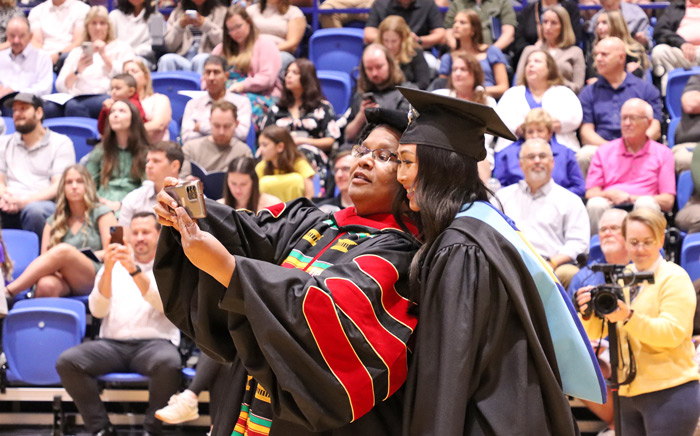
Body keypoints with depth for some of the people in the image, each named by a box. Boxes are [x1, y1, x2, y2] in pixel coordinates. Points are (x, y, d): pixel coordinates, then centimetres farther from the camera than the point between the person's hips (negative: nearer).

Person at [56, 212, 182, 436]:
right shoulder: (114, 267, 18)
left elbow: (165, 304, -9)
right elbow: (98, 310, 4)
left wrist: (135, 270, -21)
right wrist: (108, 270, -11)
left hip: (154, 342, -3)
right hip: (112, 344, 3)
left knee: (168, 363, -38)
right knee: (67, 361, -24)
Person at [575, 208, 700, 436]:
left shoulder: (675, 278, -4)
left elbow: (673, 332, -17)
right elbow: (595, 333, 9)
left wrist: (629, 317, -30)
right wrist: (588, 314, -14)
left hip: (669, 393, -6)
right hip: (628, 393, 6)